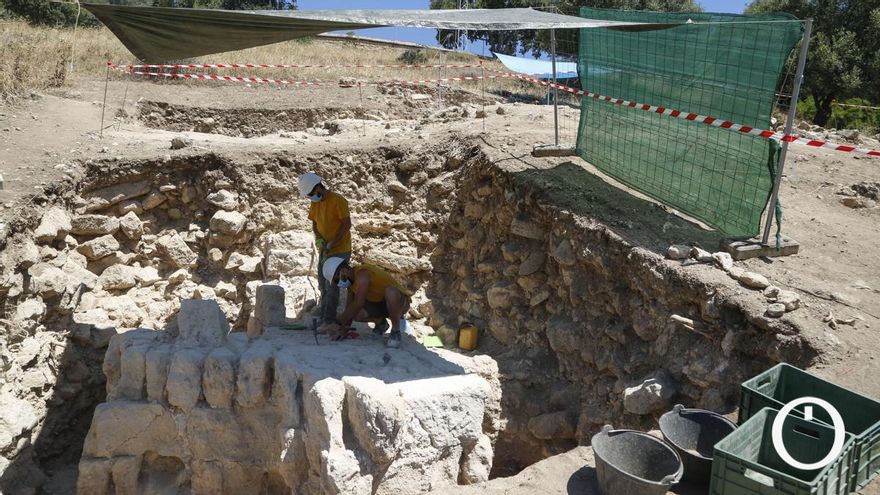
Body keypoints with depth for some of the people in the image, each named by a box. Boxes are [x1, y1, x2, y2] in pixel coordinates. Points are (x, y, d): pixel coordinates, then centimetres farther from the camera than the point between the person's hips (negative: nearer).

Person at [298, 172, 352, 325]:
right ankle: (323, 317, 25)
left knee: (332, 287, -8)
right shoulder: (315, 203, 7)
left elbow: (347, 224, -19)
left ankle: (328, 321, -4)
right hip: (324, 251, 8)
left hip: (339, 251, -8)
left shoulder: (337, 201, -16)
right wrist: (318, 238, -8)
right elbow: (314, 224, 13)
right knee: (323, 286, 14)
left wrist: (331, 244, -19)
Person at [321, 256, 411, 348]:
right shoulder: (351, 279, 0)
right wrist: (346, 327, -7)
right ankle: (380, 322, 15)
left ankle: (396, 331, -21)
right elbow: (350, 305, 4)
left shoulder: (362, 275, -28)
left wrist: (338, 323, -31)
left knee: (390, 292, -41)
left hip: (400, 301, -8)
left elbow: (358, 304, -36)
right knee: (355, 313, -17)